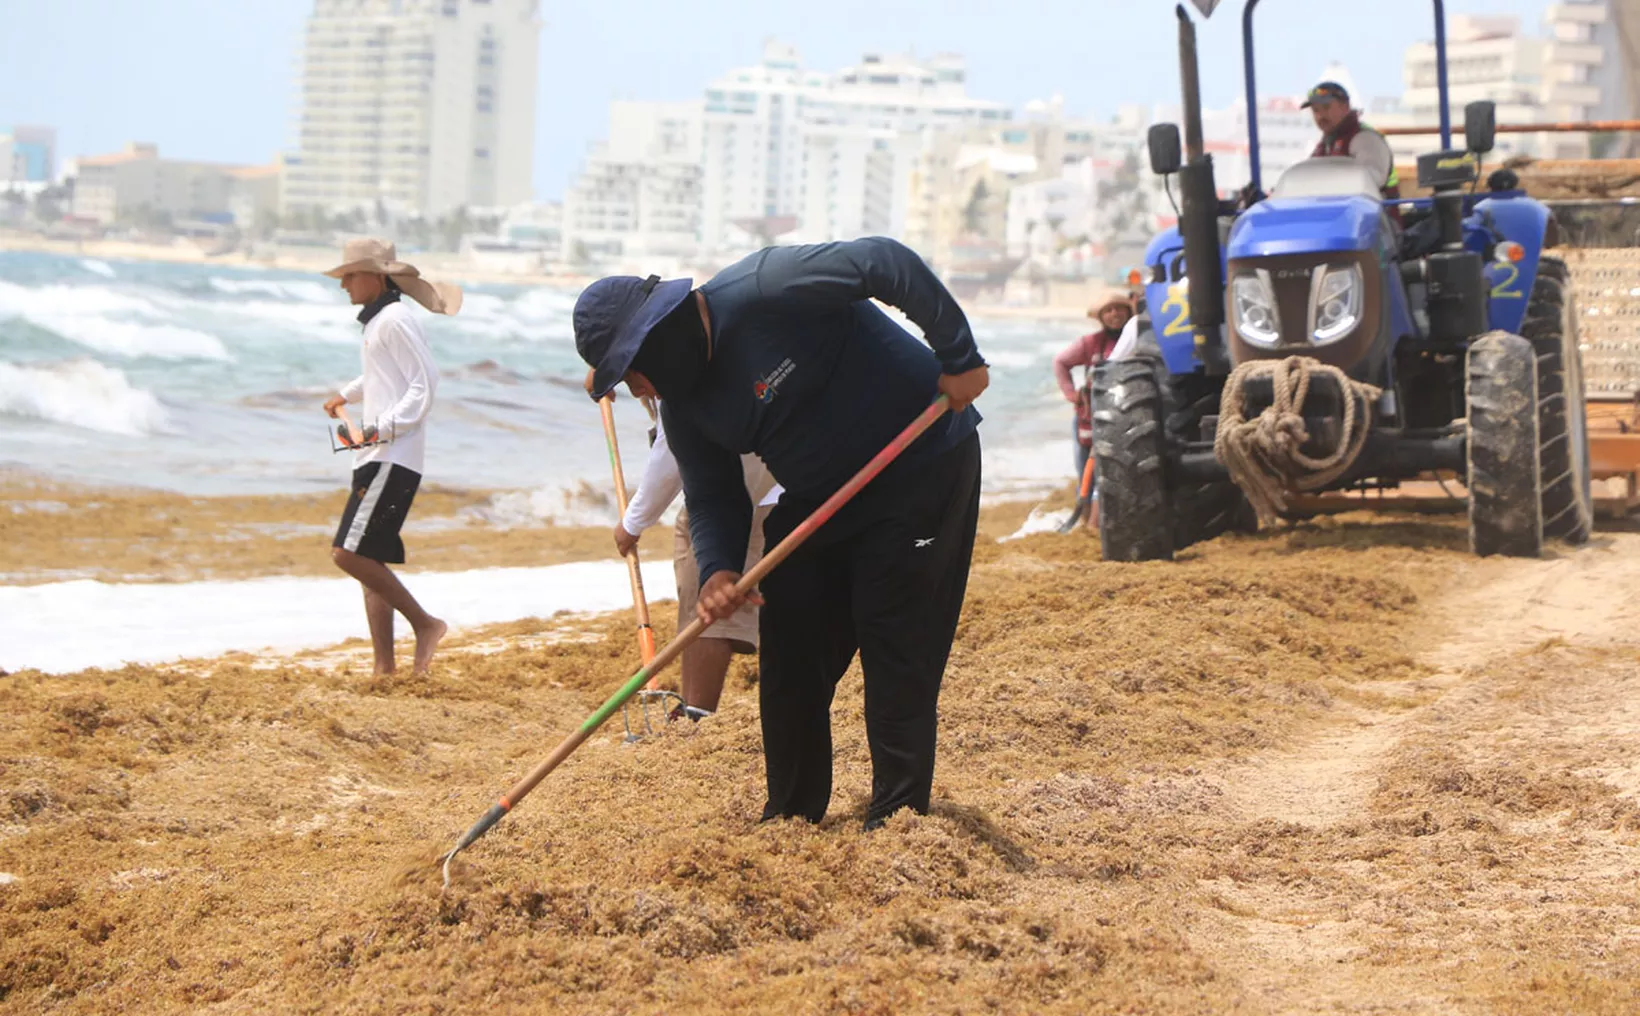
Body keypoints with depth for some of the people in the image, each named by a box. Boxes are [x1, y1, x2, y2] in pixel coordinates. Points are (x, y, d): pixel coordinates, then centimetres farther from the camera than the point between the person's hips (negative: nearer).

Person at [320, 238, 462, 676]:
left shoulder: (395, 320, -11)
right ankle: (384, 667, 8)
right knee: (369, 559, 7)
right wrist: (347, 394, 26)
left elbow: (426, 380, -18)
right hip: (374, 459, 10)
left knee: (349, 552, -16)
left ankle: (424, 622, -6)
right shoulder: (374, 322, 19)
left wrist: (387, 427, -25)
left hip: (393, 459, -10)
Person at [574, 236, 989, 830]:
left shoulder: (764, 291, -26)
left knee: (896, 648, -10)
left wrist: (959, 359, -26)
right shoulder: (682, 402, 0)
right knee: (789, 648, 6)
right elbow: (712, 497, 2)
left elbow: (887, 262, -29)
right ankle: (791, 816, 17)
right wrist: (718, 571, -19)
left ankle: (898, 820, -4)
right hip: (820, 496, 8)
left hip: (922, 471, -8)